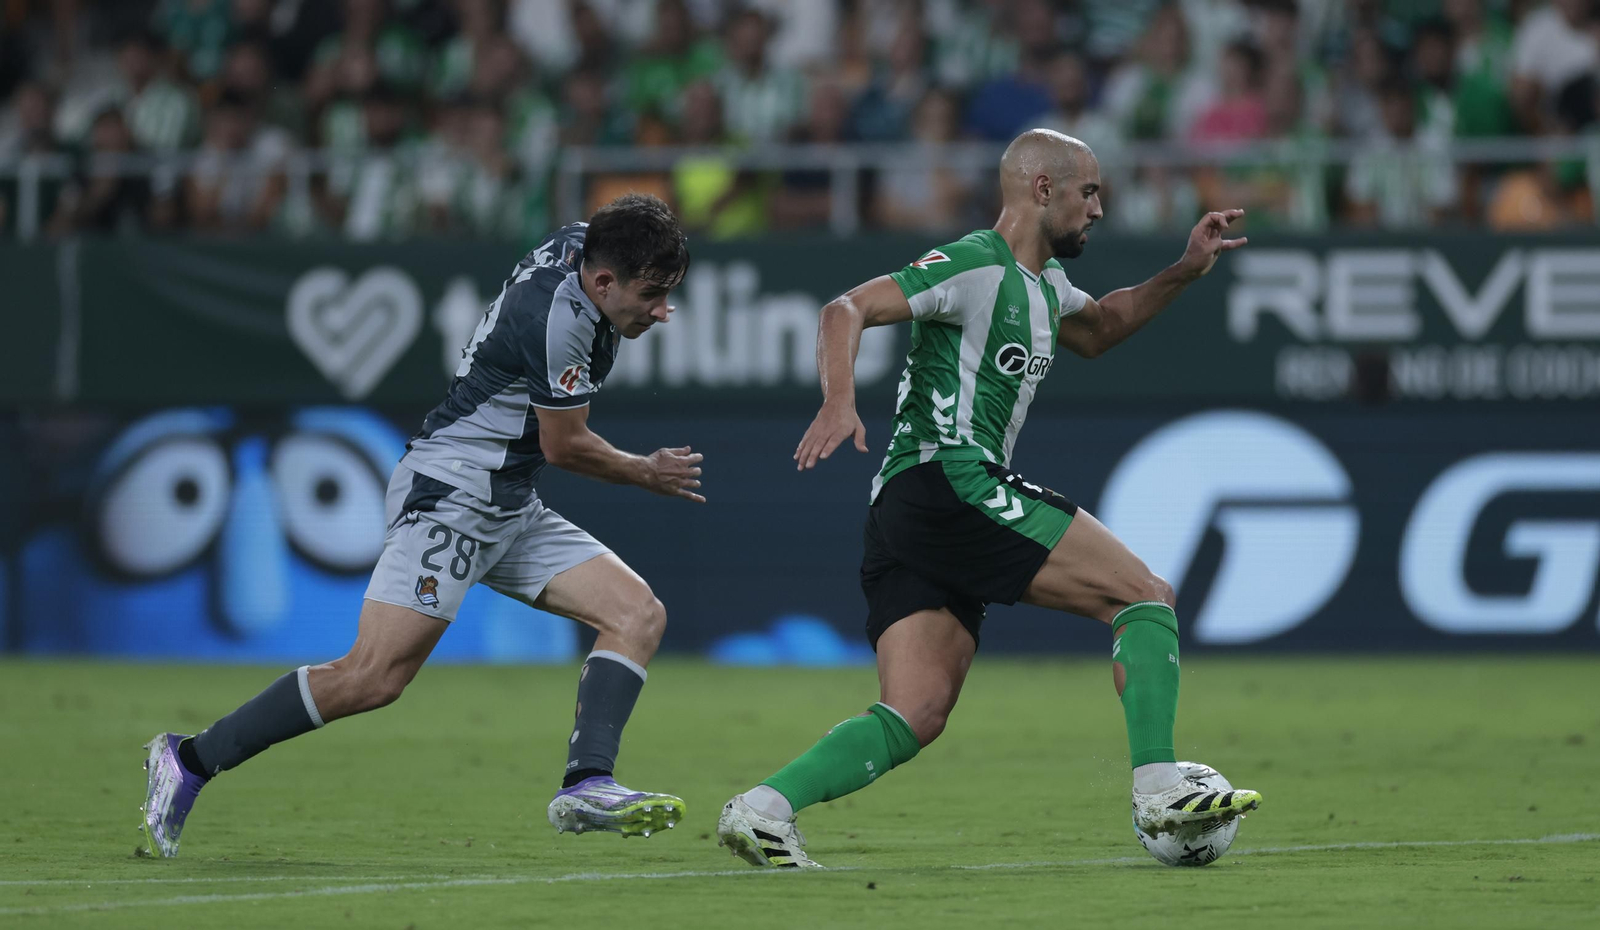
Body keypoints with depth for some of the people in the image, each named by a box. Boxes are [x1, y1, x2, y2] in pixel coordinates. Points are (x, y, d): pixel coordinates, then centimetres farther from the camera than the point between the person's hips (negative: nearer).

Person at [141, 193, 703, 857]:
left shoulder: (581, 244, 4)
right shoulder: (556, 322, -23)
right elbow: (564, 447, -11)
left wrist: (636, 316, 13)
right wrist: (646, 474, 6)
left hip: (511, 511, 10)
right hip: (449, 494, -10)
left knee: (638, 614, -4)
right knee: (373, 678, -18)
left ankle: (586, 785, -15)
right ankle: (190, 760, -7)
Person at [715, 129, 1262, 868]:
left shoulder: (1041, 282, 24)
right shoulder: (977, 266, -6)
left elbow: (1097, 330, 44)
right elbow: (847, 311, -14)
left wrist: (1183, 273, 30)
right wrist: (839, 403, -31)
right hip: (949, 482, -10)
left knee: (915, 718, -3)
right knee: (1145, 596, -7)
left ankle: (763, 807, -17)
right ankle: (1158, 789, -14)